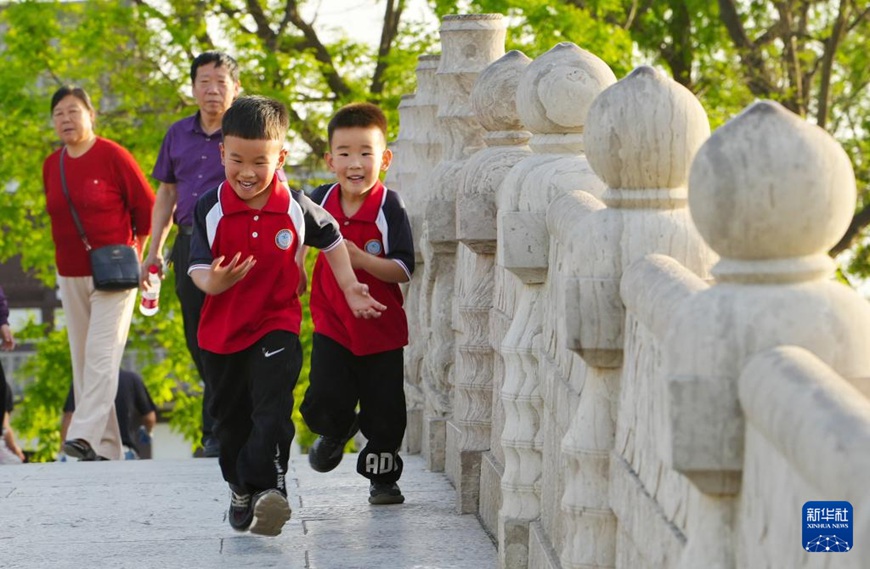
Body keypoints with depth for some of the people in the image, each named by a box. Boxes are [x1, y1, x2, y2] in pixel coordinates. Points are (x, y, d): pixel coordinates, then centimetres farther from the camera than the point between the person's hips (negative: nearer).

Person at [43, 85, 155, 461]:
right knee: (82, 359, 5)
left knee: (102, 355, -15)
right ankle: (106, 448, 8)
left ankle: (85, 436, -25)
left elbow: (147, 206, -3)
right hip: (71, 275, 6)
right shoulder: (52, 165, 8)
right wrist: (67, 253, 14)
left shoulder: (112, 156, -9)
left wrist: (138, 253, 1)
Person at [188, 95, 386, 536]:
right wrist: (213, 281, -29)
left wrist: (349, 285, 8)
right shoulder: (210, 209, -7)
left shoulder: (296, 207, -6)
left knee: (272, 409, -22)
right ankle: (241, 488, 35)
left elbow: (330, 239, 13)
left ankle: (267, 484, -28)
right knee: (230, 419, 16)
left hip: (277, 326, -2)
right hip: (221, 331, 2)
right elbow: (198, 268, -6)